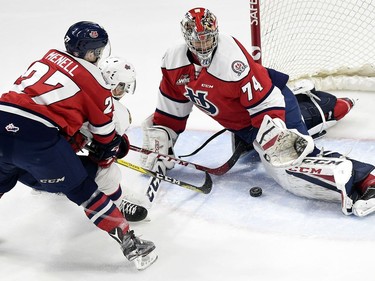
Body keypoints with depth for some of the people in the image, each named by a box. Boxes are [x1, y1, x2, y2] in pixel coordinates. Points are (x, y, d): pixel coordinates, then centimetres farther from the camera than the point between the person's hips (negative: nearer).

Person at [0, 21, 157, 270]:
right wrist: (106, 158, 35)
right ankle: (129, 243, 5)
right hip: (36, 136, -6)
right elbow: (104, 132, 16)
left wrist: (77, 138, 40)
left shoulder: (49, 58, 25)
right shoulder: (92, 79, 9)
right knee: (82, 191, 4)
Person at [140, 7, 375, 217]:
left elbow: (266, 103, -27)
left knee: (289, 161, -29)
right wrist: (159, 146, 4)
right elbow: (171, 111, 5)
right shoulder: (174, 63, -6)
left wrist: (275, 137, -35)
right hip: (240, 125, 9)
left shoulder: (233, 60, -28)